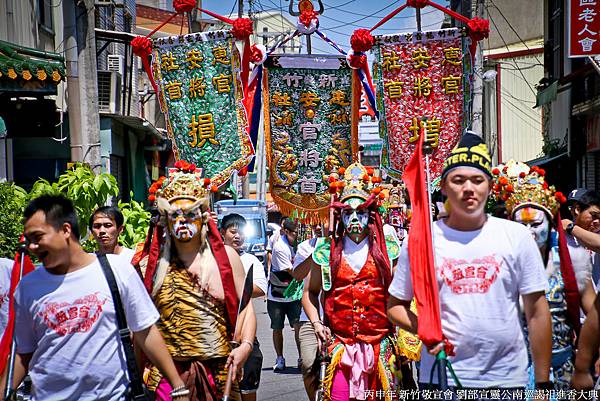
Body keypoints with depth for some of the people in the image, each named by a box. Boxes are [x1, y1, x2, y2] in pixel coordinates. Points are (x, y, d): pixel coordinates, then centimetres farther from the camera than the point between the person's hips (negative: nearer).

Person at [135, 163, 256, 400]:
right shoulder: (151, 264, 5)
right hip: (168, 371, 0)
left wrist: (245, 345, -10)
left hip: (220, 371, 0)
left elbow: (246, 307, 5)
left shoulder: (226, 256, 5)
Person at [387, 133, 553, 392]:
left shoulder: (517, 237, 1)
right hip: (440, 378, 0)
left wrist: (543, 383, 0)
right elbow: (395, 306, 7)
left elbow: (537, 313, 2)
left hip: (507, 378, 1)